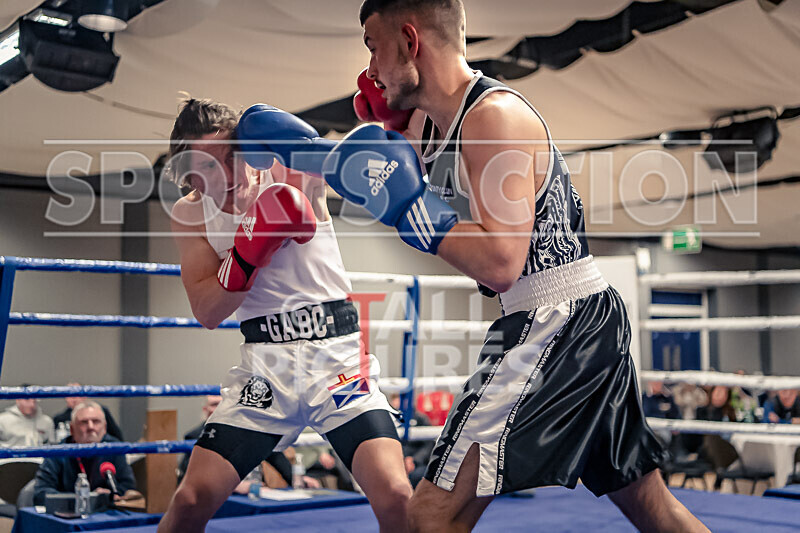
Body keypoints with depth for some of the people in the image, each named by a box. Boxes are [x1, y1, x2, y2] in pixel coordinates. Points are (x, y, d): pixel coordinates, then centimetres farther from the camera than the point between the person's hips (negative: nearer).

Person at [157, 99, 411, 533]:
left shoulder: (290, 174, -5)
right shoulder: (190, 215, 2)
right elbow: (207, 313, -6)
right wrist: (255, 239, -19)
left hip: (338, 353, -2)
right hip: (266, 365, 2)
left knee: (395, 498, -18)